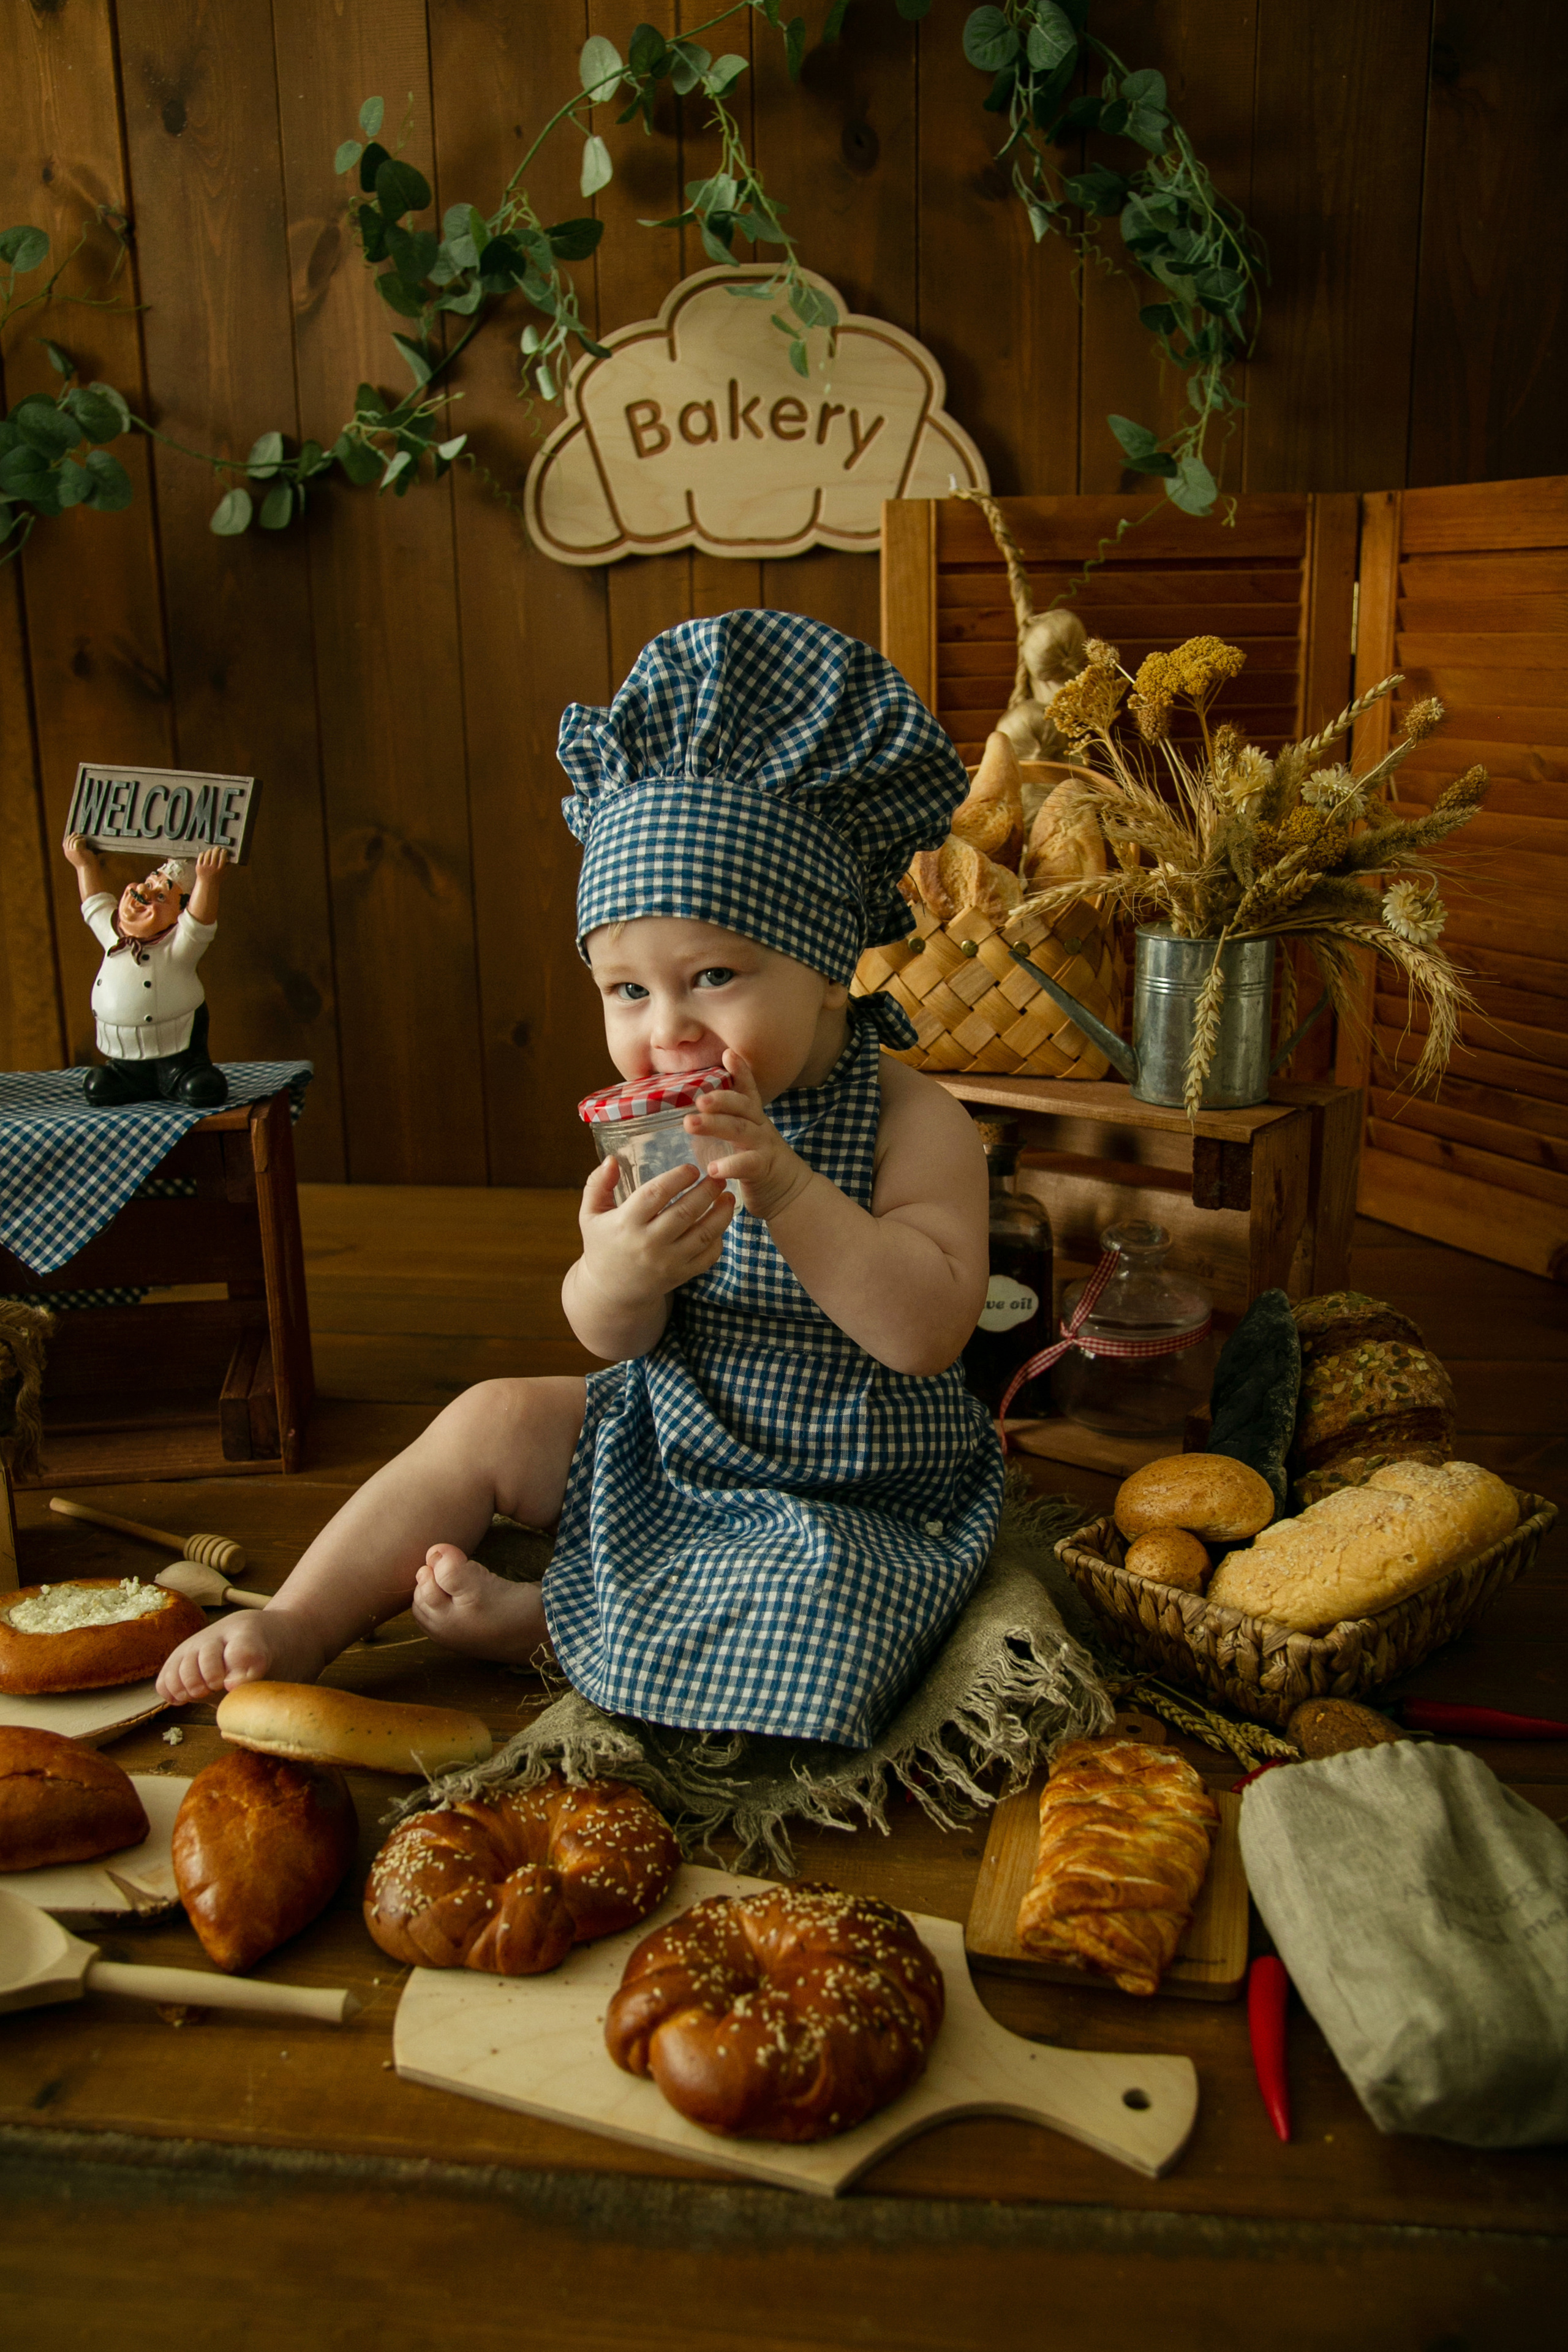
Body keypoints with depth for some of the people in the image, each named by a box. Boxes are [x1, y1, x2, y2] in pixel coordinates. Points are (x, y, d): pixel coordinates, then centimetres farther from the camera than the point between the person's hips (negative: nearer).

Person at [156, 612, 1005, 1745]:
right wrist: (618, 1274, -33)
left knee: (814, 1613, -31)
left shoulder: (913, 1121, -20)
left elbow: (932, 1329, -29)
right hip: (671, 1439, 5)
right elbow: (613, 1337, -7)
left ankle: (532, 1620, -9)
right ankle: (299, 1628, 15)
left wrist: (786, 1189, -37)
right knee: (490, 1419, 2)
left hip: (863, 1498, -5)